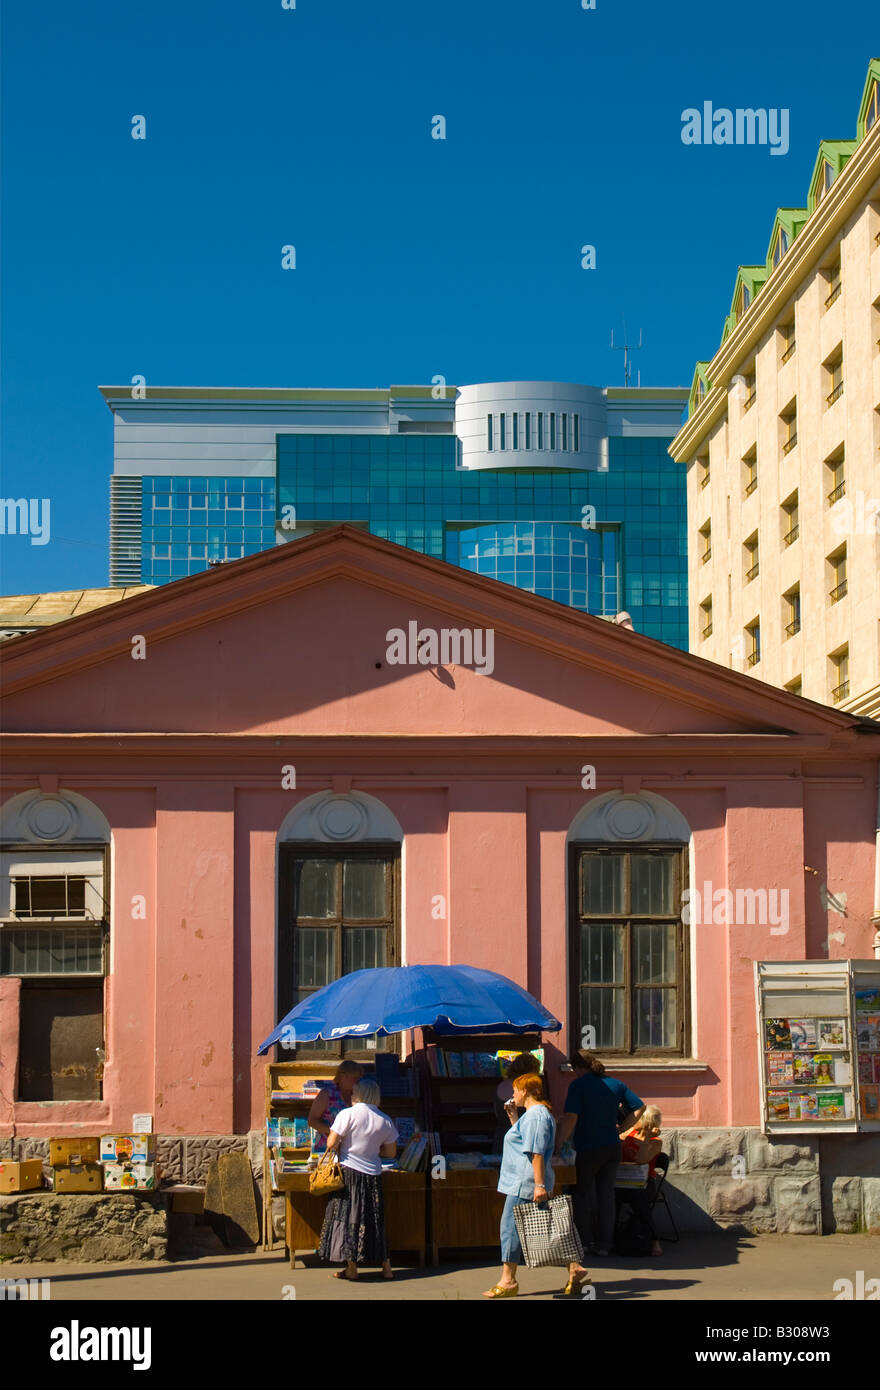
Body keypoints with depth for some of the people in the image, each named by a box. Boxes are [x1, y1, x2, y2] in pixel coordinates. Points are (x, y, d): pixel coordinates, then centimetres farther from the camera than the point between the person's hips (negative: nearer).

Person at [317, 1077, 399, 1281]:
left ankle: (351, 1267, 4)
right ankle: (385, 1266, 15)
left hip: (349, 1172, -4)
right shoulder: (385, 1120, 2)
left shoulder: (347, 1114, -11)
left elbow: (331, 1144, -12)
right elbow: (391, 1152, 8)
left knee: (347, 1217, 4)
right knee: (376, 1219, 13)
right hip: (373, 1175, 4)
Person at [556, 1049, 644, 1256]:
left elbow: (570, 1118, -19)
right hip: (612, 1147, 5)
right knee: (606, 1194, 11)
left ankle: (584, 1241, 8)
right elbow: (639, 1107, 9)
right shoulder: (615, 1084, 6)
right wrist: (620, 1129, 13)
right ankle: (604, 1244, 13)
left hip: (587, 1148, -5)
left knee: (583, 1193, 10)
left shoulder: (578, 1085, -11)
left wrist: (558, 1144, -16)